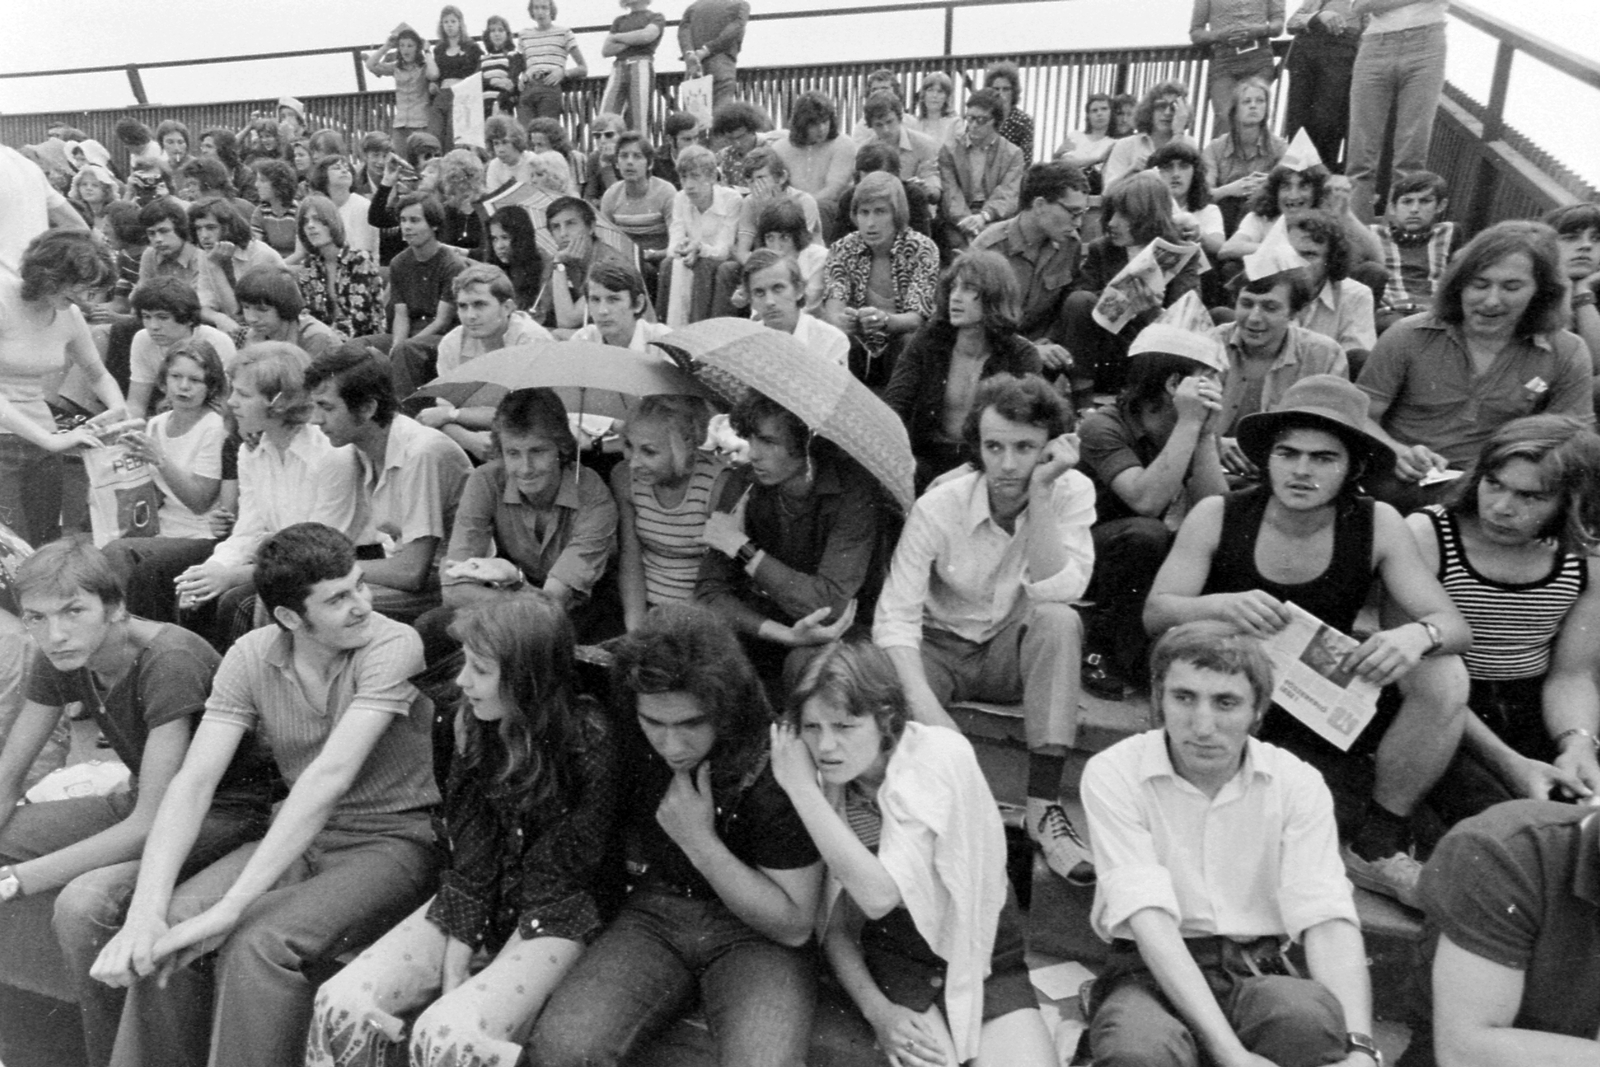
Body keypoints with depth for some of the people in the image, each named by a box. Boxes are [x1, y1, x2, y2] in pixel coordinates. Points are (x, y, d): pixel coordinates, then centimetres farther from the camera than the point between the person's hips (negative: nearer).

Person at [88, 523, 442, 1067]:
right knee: (165, 934, -15)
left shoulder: (393, 645, -21)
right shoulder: (251, 657, -5)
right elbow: (193, 782, -11)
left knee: (258, 944, -28)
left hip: (395, 840, -5)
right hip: (299, 838, 5)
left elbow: (329, 778, -28)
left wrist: (229, 908, -31)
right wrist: (146, 912, -24)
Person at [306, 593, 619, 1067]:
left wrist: (490, 973, -16)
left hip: (554, 917, -5)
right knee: (340, 1006, -11)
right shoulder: (474, 725, -4)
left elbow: (561, 875, -15)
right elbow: (470, 857, -4)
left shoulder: (588, 742, -21)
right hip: (481, 904, 6)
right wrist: (453, 967, -10)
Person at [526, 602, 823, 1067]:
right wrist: (634, 856, -4)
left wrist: (701, 842, -22)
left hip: (756, 932, -3)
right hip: (655, 912, 4)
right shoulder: (628, 745, -8)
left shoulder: (777, 768, -22)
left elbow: (794, 925, -14)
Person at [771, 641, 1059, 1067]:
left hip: (986, 962, -1)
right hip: (897, 964, 1)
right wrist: (878, 1010, -13)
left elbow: (881, 896, -29)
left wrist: (801, 788, -28)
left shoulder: (940, 757, -21)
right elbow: (833, 925, 1)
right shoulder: (823, 786, -9)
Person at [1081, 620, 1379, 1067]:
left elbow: (1327, 918, -11)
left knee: (1314, 1014, -32)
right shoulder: (1113, 774, -11)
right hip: (1153, 972, -3)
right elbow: (1149, 919, -19)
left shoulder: (1297, 784, -2)